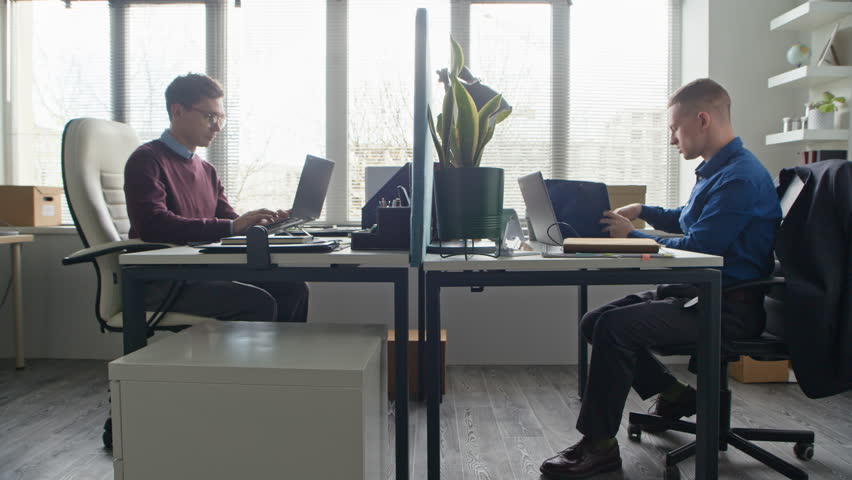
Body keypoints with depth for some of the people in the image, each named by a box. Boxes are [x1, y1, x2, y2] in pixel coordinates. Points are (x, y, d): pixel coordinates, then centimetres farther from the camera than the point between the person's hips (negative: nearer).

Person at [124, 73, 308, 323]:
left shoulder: (206, 170, 22)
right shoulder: (147, 161, -5)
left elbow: (228, 219, 15)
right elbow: (152, 225, -22)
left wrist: (268, 221, -7)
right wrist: (232, 226, -27)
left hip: (203, 276, 8)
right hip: (161, 284, -8)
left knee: (292, 288, -9)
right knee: (258, 303, -26)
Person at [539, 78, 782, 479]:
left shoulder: (740, 177, -18)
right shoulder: (717, 169, 16)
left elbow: (697, 248, -22)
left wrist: (633, 236, -9)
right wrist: (642, 212, 18)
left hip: (729, 308, -10)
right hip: (696, 294, 10)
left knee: (614, 327, -26)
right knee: (594, 321, 4)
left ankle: (599, 446, -15)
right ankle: (673, 394, 17)